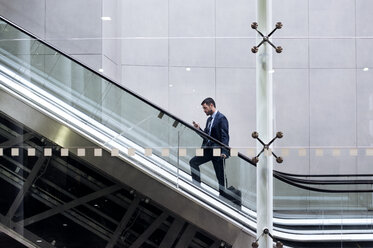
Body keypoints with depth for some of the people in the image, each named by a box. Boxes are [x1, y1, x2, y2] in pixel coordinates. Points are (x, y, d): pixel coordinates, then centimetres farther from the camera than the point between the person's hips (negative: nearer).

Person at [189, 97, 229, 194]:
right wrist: (199, 129, 2)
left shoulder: (221, 118, -11)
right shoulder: (209, 119, 16)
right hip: (208, 150, 8)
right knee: (193, 162, -5)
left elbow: (225, 136, -17)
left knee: (220, 175, 0)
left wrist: (224, 152, -25)